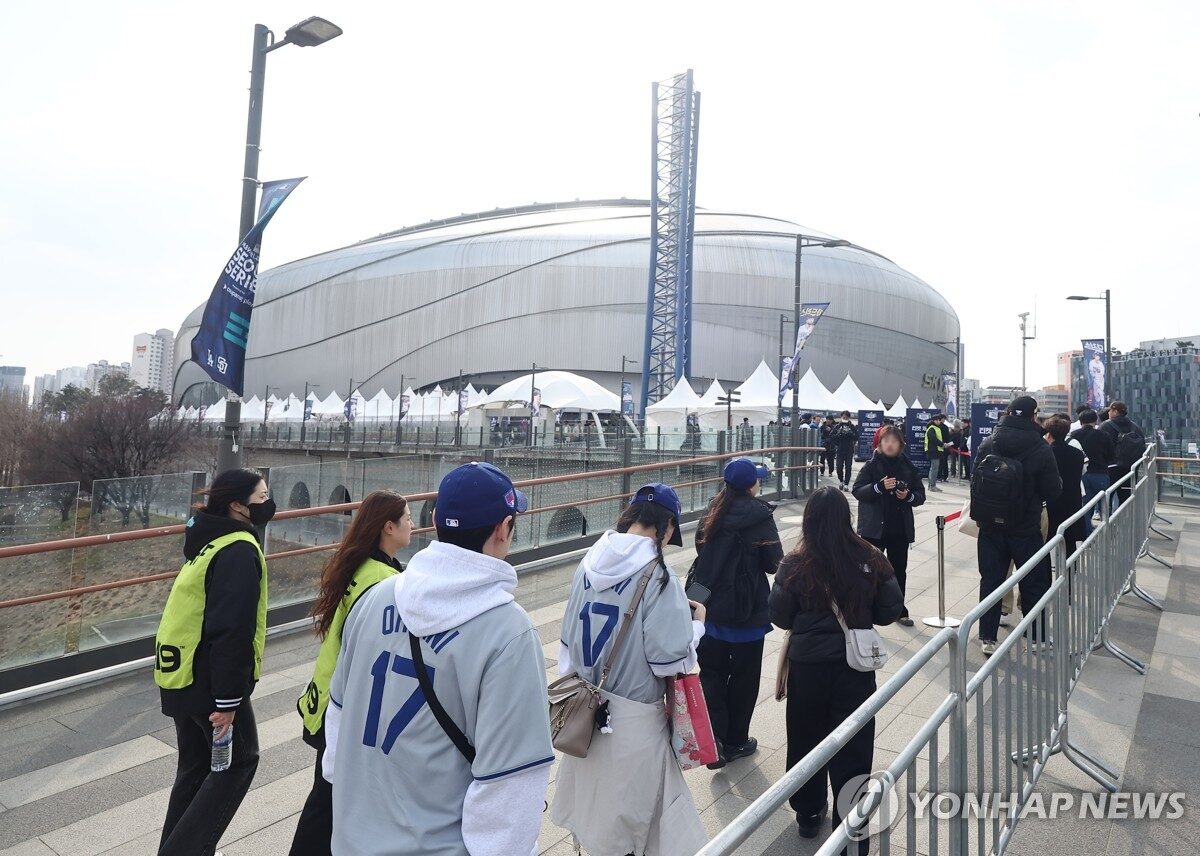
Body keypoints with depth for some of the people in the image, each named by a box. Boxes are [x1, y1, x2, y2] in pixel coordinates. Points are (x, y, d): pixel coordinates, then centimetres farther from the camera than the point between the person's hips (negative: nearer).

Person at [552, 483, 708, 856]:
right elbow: (671, 660, -18)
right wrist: (696, 623, -1)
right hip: (632, 717, -5)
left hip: (586, 706, 6)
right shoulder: (657, 576, -21)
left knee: (594, 798, 25)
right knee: (625, 816, 14)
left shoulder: (589, 564, -3)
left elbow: (569, 636, 7)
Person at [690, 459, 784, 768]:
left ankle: (713, 739, 0)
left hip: (709, 605, 4)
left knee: (711, 672, 12)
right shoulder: (759, 514, -14)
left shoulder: (713, 511, 2)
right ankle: (735, 741, 25)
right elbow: (774, 562, -11)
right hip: (745, 609, -4)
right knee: (744, 676, 13)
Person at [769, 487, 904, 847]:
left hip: (807, 663, 0)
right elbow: (891, 611, -1)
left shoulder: (795, 564, -14)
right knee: (852, 747, 12)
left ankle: (808, 814, 37)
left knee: (806, 738, 19)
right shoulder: (870, 560, -11)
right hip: (855, 664, 0)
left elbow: (779, 617, -7)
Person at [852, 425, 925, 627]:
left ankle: (899, 610, 31)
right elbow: (857, 491, -12)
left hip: (901, 529, 3)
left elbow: (921, 495, 6)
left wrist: (909, 496, -15)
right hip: (874, 528, -3)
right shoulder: (871, 466, -5)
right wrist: (879, 486, -27)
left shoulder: (908, 468, 3)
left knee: (899, 570, 15)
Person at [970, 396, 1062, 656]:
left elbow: (975, 483, 2)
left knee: (990, 581, 10)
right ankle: (1036, 639, 23)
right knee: (1033, 584, 13)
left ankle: (987, 639, 13)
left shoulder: (987, 445, -4)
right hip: (1026, 528, -2)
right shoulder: (1040, 449, -14)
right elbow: (1053, 490, -8)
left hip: (990, 527, 3)